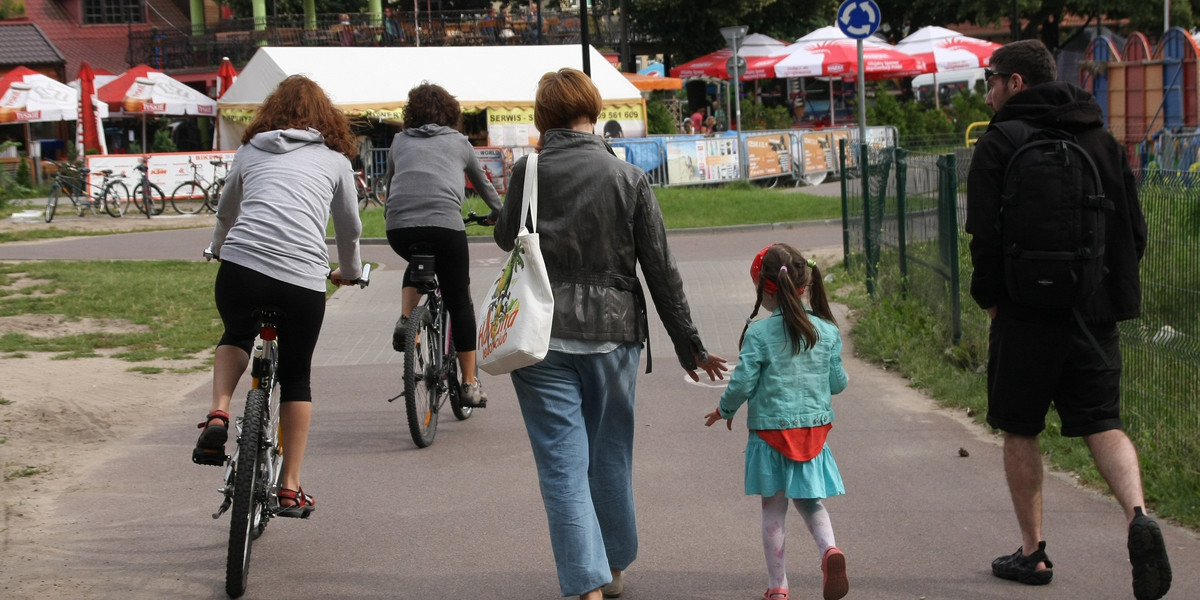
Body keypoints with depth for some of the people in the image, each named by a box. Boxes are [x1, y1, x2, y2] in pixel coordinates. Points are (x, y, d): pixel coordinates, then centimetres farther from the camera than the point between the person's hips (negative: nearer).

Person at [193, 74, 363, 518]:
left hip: (240, 266, 1)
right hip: (302, 279, -1)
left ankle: (218, 415, 6)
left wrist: (219, 249, 58)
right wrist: (350, 272, 47)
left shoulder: (250, 152, 22)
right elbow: (350, 228, 27)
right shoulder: (334, 159, 19)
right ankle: (290, 489, 17)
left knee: (236, 337, 32)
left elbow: (225, 212, 36)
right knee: (296, 378, 17)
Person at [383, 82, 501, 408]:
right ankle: (470, 384, 8)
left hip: (398, 227, 2)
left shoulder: (400, 141, 24)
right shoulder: (459, 142, 22)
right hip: (445, 222, -2)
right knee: (459, 302, 9)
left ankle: (405, 320, 12)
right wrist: (499, 212, 54)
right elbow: (482, 182, 36)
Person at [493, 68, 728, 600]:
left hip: (542, 337, -2)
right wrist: (689, 346, 5)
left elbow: (505, 237, 14)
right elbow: (660, 269, -1)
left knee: (563, 466, 0)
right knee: (611, 457, 18)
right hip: (613, 332, 2)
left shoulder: (528, 172, -5)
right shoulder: (629, 178, -2)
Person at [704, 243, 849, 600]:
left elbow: (742, 383, -11)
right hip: (814, 429, 3)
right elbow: (838, 383, 7)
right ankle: (829, 548, -12)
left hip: (771, 431, -3)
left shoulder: (759, 333, -12)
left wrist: (724, 411, 9)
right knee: (810, 502, 16)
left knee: (773, 510, 7)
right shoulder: (827, 331, 0)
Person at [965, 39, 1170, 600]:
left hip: (1025, 312, -4)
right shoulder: (1102, 140, 9)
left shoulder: (997, 145, -6)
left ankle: (1032, 552, 15)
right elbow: (1136, 230, 8)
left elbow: (985, 235, -13)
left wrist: (989, 297, 2)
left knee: (1020, 432, 10)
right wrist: (1110, 290, 16)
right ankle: (1138, 515, -19)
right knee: (1103, 423, 6)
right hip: (1096, 314, 4)